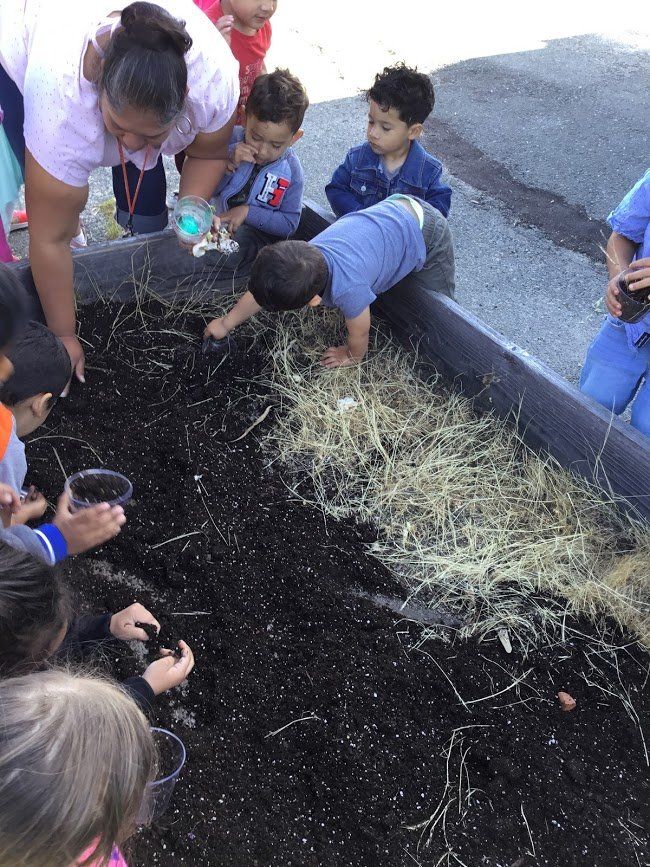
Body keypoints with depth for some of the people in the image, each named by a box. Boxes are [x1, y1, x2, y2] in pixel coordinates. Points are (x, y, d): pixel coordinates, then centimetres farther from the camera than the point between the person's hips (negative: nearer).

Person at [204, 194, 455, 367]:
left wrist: (352, 356, 1)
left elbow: (360, 334, -20)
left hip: (425, 232, -6)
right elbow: (259, 293, -4)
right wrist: (226, 323, 7)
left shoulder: (348, 289, -41)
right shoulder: (304, 254, -21)